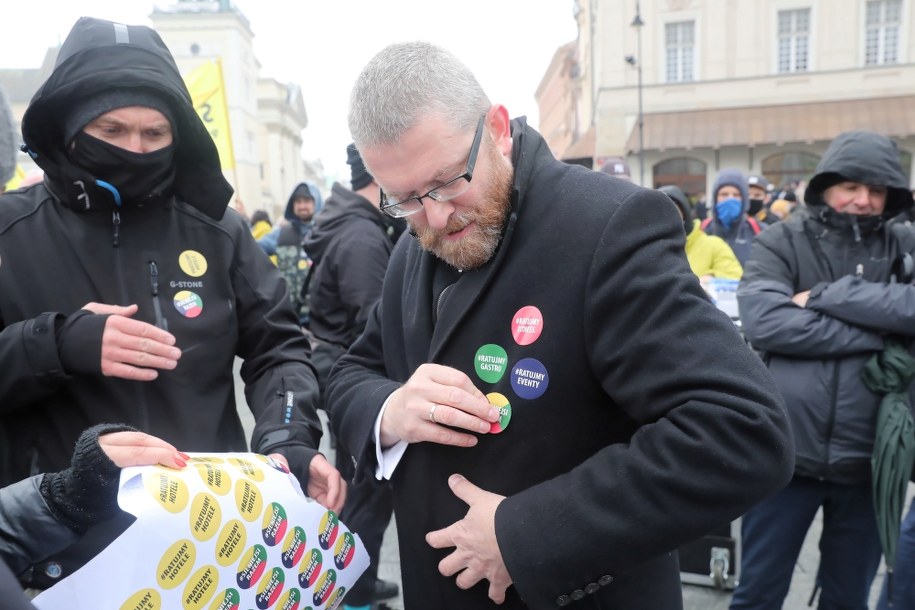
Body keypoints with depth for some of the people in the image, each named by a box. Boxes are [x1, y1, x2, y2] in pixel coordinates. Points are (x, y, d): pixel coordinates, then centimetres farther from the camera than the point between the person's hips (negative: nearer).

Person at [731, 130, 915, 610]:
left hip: (867, 459, 3)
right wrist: (876, 332, -14)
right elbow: (763, 323, -17)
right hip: (784, 453, -2)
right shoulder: (779, 243, -1)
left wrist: (824, 296, -16)